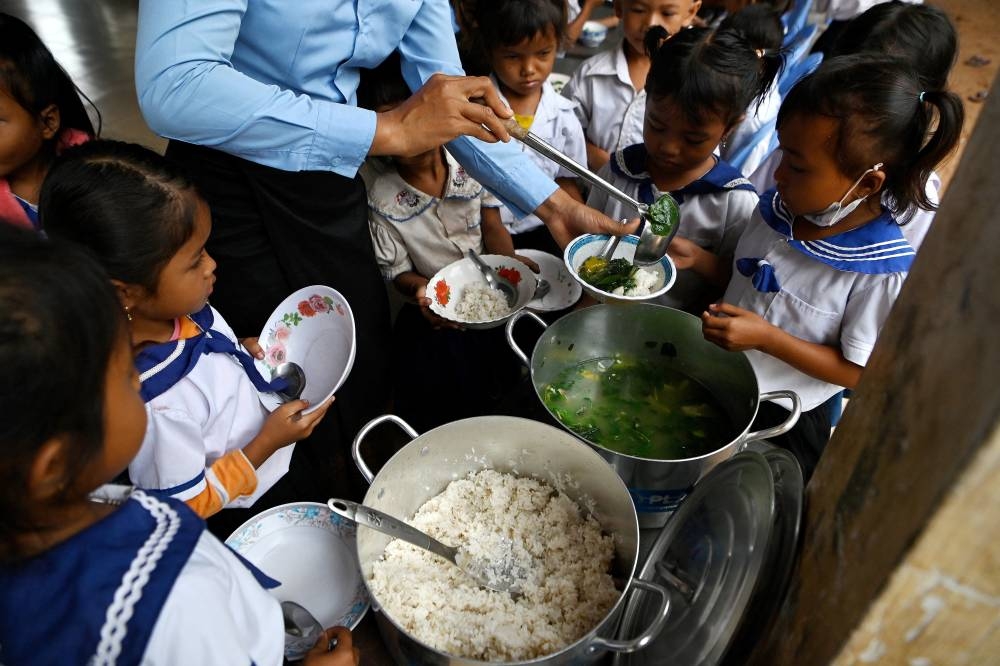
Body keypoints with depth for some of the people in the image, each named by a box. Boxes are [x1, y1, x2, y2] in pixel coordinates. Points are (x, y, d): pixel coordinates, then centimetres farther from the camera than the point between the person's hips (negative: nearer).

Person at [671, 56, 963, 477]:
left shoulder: (882, 270, -25)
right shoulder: (776, 208, -9)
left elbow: (860, 372, -18)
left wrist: (767, 338, -28)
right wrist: (696, 258, -9)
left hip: (783, 418, -5)